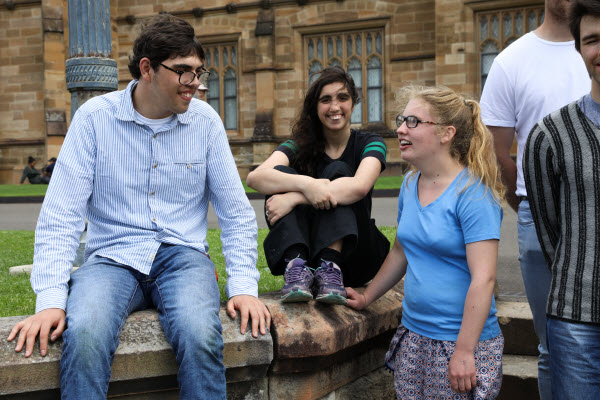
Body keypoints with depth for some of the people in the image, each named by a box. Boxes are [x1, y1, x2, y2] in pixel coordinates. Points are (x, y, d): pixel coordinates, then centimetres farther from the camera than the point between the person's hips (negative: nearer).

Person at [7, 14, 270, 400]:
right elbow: (61, 216, -6)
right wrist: (50, 299, -17)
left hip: (182, 254, 1)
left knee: (200, 336, -32)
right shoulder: (94, 117, -3)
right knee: (84, 335, -33)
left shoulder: (206, 121, 2)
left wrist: (244, 286, -8)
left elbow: (237, 212, 5)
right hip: (113, 255, -1)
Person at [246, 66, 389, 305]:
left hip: (354, 256, -1)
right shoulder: (299, 146, 3)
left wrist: (294, 198, -31)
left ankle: (330, 268, -37)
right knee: (281, 172, -18)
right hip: (300, 248, 1)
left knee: (338, 170, -21)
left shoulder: (370, 144, 0)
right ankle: (296, 266, -36)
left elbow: (360, 187, -24)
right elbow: (255, 178, -18)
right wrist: (305, 184, -37)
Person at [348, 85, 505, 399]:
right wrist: (367, 297, 23)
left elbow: (483, 278, -20)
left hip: (460, 339, -6)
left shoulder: (472, 192, -16)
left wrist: (464, 351, -21)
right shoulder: (410, 183, 7)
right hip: (413, 334, 7)